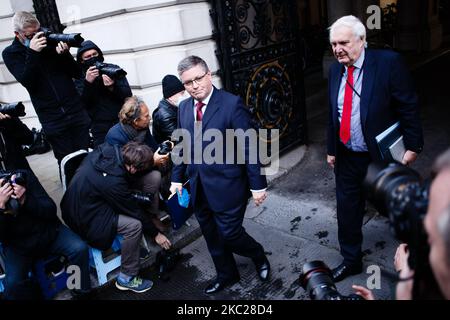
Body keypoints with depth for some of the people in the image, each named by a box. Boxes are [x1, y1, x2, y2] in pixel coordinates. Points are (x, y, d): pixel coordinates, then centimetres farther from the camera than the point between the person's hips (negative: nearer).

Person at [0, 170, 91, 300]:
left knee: (80, 249, -22)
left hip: (47, 231, 1)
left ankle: (83, 292, 1)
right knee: (13, 283, -25)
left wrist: (25, 199, -29)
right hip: (17, 244, 0)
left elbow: (51, 210, -13)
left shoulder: (23, 176, -13)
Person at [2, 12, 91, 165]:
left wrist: (65, 54, -13)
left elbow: (77, 73, 4)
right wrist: (33, 53, -20)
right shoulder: (11, 53, 4)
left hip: (76, 110, 1)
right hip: (52, 119, -1)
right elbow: (27, 81, -12)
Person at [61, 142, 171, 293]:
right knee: (134, 225, -22)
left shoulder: (107, 150, -14)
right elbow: (135, 211, -18)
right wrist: (156, 234, -4)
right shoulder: (113, 181, -32)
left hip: (76, 204, 9)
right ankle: (126, 278, -4)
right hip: (85, 219, -9)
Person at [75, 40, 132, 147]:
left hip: (122, 122, 1)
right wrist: (87, 83, -21)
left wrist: (113, 87, -22)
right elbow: (81, 105, -8)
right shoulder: (80, 78, 4)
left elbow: (128, 95, -3)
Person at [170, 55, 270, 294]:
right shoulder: (184, 107, 6)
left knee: (230, 234, 2)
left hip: (226, 185, -6)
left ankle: (259, 257, 34)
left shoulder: (232, 104, -13)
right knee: (211, 236, 17)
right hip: (198, 187, 6)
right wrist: (177, 178, 13)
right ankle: (226, 274, 41)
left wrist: (257, 185, -13)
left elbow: (248, 147, -13)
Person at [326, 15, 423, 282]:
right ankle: (351, 261, 33)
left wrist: (412, 146, -12)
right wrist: (331, 149, 12)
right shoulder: (336, 70, 2)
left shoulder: (388, 62, -14)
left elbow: (408, 107, -12)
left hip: (383, 156, -4)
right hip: (347, 157, 5)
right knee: (347, 209, 12)